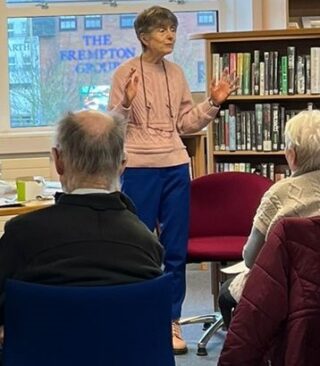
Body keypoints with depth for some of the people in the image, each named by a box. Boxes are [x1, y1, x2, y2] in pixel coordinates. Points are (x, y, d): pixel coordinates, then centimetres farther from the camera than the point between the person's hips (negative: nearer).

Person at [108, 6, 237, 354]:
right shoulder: (125, 73, -5)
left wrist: (213, 103, 1)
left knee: (175, 248, 7)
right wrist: (126, 103, -24)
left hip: (176, 166, 5)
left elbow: (186, 123, 13)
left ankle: (171, 321, 16)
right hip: (138, 168, -4)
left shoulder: (176, 73, 9)